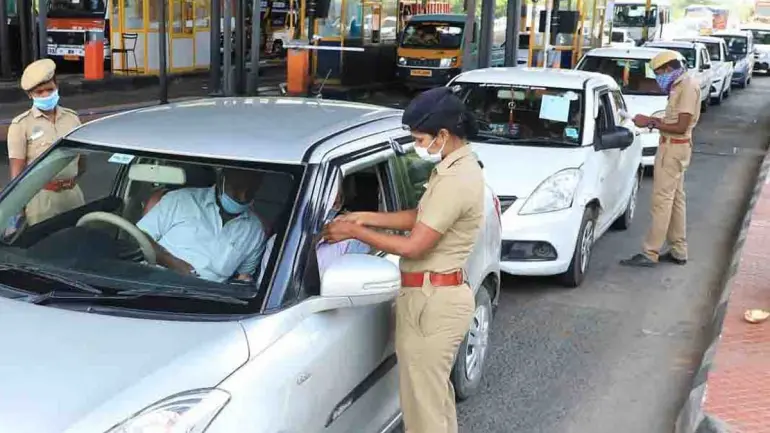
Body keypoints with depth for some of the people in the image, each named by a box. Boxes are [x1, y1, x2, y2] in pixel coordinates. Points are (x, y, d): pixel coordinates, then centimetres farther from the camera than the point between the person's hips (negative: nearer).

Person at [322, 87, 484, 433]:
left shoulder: (454, 180, -24)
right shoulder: (459, 166, 9)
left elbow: (413, 247, -23)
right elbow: (421, 217, 16)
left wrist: (355, 232, -13)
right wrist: (366, 217, 7)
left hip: (432, 301, -11)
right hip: (440, 295, 11)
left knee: (423, 400, 0)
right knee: (436, 392, 23)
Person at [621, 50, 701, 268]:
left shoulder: (688, 86, -17)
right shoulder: (682, 84, 14)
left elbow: (681, 126, -22)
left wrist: (651, 123, -17)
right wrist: (653, 120, 7)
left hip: (674, 148, -11)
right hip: (677, 147, 11)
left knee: (662, 201, -9)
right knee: (675, 200, 14)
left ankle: (650, 254, -8)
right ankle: (678, 251, 21)